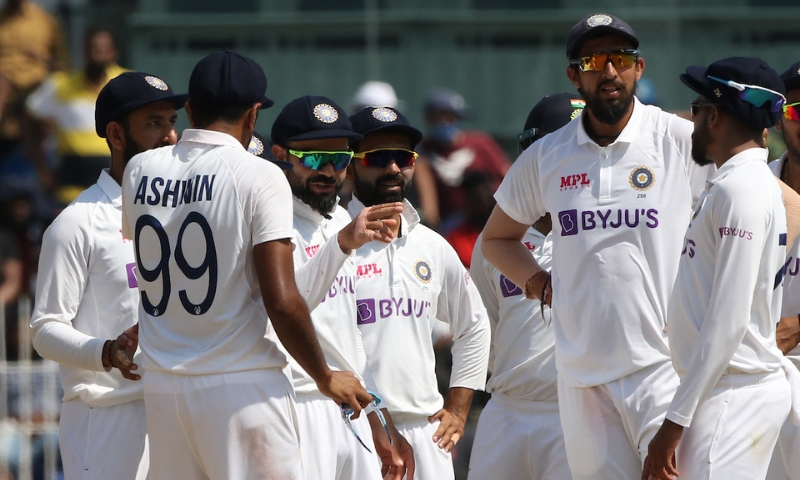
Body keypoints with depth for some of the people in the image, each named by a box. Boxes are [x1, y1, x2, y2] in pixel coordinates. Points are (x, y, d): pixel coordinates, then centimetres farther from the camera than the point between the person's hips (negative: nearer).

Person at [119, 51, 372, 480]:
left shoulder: (139, 171, 6)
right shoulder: (259, 177, -10)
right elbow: (282, 302, -15)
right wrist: (325, 378, -3)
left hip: (161, 391, 5)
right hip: (244, 387, -5)